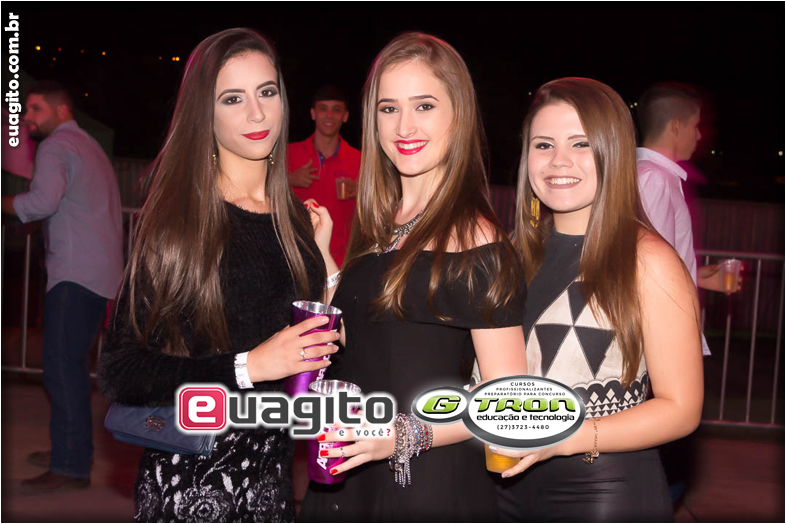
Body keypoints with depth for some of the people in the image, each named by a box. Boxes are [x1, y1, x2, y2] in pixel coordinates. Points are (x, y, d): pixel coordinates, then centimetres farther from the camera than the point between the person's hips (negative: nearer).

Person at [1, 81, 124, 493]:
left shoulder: (56, 146, -5)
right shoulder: (89, 146, 25)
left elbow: (43, 201, -23)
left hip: (75, 273, -10)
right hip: (101, 272, 10)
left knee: (62, 367, -11)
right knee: (69, 364, 16)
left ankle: (70, 467, -11)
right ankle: (73, 448, 24)